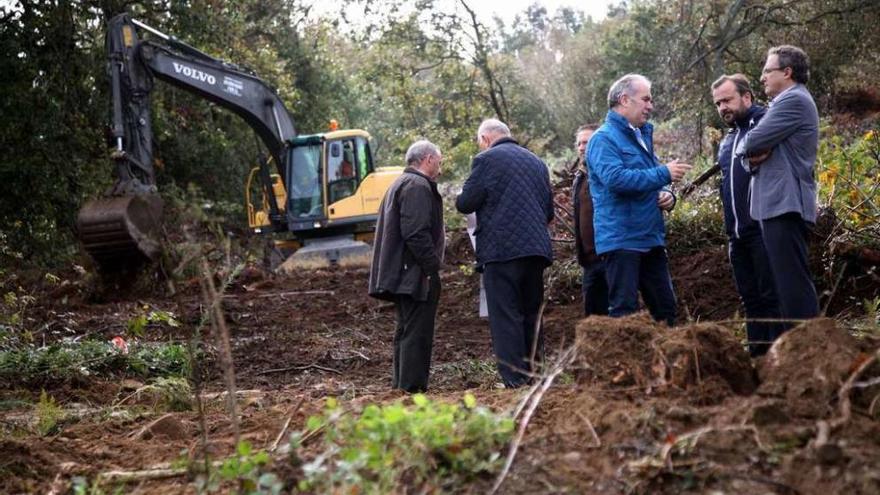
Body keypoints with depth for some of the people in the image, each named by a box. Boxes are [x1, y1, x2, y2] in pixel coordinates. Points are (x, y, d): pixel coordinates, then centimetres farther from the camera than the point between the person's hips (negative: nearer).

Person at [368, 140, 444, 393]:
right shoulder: (417, 187, -12)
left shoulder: (400, 185, 22)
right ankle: (413, 387, -10)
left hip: (402, 274, 11)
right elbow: (416, 232, -22)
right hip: (416, 274, -11)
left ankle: (401, 386, 18)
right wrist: (433, 266, -18)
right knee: (417, 333, -9)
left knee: (406, 331, 14)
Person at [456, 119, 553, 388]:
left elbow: (466, 203, -6)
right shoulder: (536, 162, 18)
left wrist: (462, 199, 16)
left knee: (505, 317, -5)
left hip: (501, 249, -6)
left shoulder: (486, 160, -2)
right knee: (532, 315, 13)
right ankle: (533, 375, 14)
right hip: (536, 249, 6)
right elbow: (549, 211, 20)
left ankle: (515, 381, -10)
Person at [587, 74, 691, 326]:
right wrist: (664, 173, -20)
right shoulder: (604, 139, -9)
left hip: (651, 238, 9)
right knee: (624, 311, -8)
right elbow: (615, 178, -25)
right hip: (621, 239, -9)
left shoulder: (643, 135, 19)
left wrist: (666, 197, 5)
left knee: (665, 307, 10)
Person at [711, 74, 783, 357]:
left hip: (764, 229, -8)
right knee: (750, 298, 10)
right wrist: (730, 227, 17)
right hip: (737, 234, 8)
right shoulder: (727, 141, 20)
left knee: (772, 295, -7)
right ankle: (757, 353, 15)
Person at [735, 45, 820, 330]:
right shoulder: (787, 103, 23)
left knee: (794, 283, -12)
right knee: (785, 283, 12)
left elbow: (752, 143, -18)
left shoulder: (794, 100, -11)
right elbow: (752, 154, 21)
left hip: (786, 205, -11)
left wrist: (746, 148, 6)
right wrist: (753, 160, -3)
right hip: (778, 204, 11)